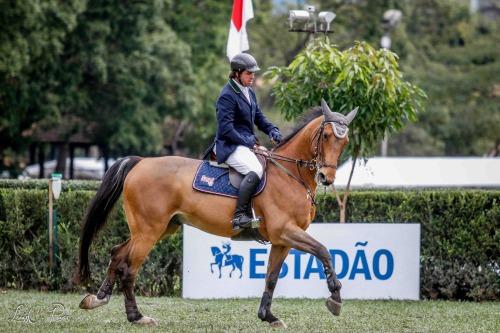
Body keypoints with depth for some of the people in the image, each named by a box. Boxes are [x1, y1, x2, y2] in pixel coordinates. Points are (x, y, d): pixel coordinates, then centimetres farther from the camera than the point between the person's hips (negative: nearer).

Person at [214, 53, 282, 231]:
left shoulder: (249, 92, 15)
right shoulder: (227, 96, -13)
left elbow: (259, 117, 21)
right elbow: (225, 128, -19)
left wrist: (272, 130, 2)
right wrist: (246, 141, -19)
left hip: (248, 142, 10)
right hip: (230, 146, -10)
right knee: (255, 170, -31)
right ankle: (239, 215, -32)